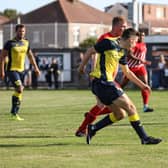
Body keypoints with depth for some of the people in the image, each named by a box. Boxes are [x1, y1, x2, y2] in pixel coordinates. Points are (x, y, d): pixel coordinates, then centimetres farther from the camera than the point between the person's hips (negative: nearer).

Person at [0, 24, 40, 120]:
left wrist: (36, 68, 18)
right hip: (12, 70, -6)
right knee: (19, 89, -20)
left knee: (20, 91, 5)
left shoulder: (26, 43, 9)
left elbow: (30, 56, 21)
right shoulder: (10, 43, -7)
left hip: (21, 70, 6)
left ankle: (15, 113, 16)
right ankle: (14, 113, -10)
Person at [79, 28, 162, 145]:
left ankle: (93, 129, 14)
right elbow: (90, 51, -2)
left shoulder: (123, 52, 15)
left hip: (107, 84, 9)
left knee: (120, 114, 12)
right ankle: (145, 138, -3)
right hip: (103, 83, -9)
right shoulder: (109, 44, -11)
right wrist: (82, 67, 7)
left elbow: (127, 72, 26)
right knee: (131, 108, -6)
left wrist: (142, 84, 25)